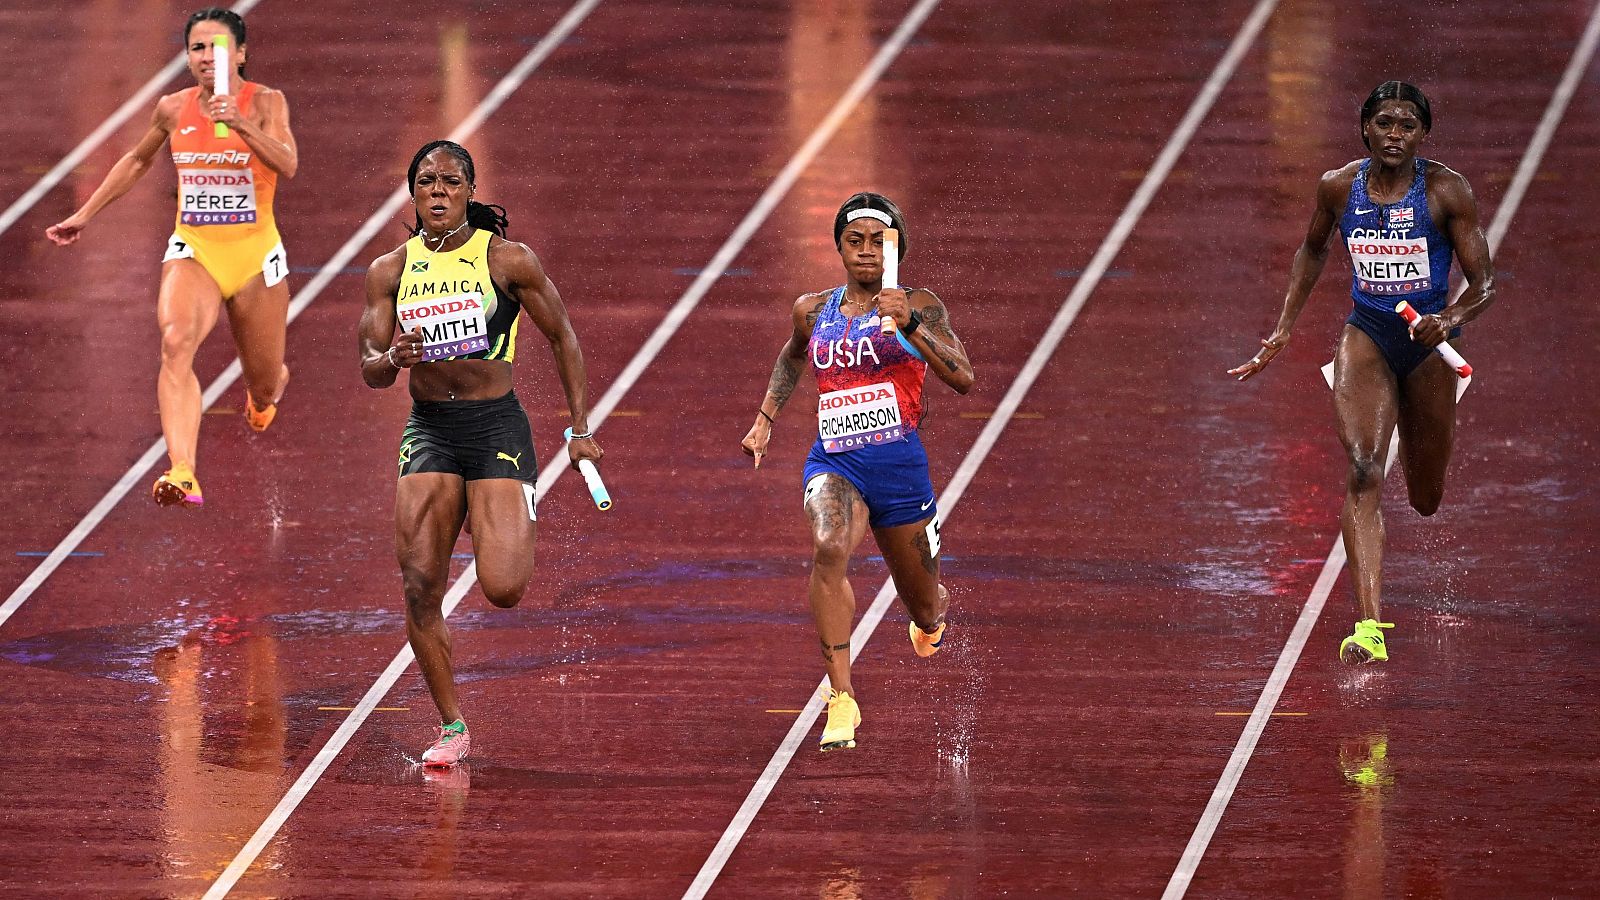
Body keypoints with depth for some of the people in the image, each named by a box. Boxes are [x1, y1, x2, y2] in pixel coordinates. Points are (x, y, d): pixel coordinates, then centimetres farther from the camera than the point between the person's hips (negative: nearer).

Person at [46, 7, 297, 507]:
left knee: (265, 385, 12)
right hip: (192, 250, 1)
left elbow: (287, 165, -24)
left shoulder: (265, 103, -7)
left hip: (254, 254, -1)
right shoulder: (174, 108, 2)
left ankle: (265, 393, 56)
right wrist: (85, 214, 22)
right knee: (176, 342, -31)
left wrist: (241, 125, -38)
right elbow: (137, 161, 22)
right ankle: (182, 475, -44)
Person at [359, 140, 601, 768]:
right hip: (428, 433, 3)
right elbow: (370, 372, 5)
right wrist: (394, 358, -20)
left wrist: (581, 428, 2)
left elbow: (563, 338, 6)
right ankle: (452, 728, 5)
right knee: (420, 586, -8)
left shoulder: (507, 259, -3)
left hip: (498, 428, -3)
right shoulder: (389, 272, 5)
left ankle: (515, 529, 25)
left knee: (503, 589, -13)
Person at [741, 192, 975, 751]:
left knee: (925, 611, 14)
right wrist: (765, 420, 23)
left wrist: (908, 324, -23)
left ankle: (932, 616, 57)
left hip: (900, 463, -1)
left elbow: (963, 379, -14)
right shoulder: (813, 311, 9)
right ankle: (841, 699, -33)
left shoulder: (918, 307, -1)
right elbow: (792, 356, 32)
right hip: (834, 461, 1)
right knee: (828, 548, -34)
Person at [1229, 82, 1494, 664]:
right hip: (1366, 336, 0)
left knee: (1426, 501, 16)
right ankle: (1368, 625, -31)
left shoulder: (1446, 191, -11)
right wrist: (1284, 329, 12)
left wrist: (1451, 320, -30)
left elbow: (1483, 284, -9)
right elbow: (1313, 250, 17)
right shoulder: (1338, 188, -4)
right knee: (1363, 471, -24)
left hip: (1428, 343, 0)